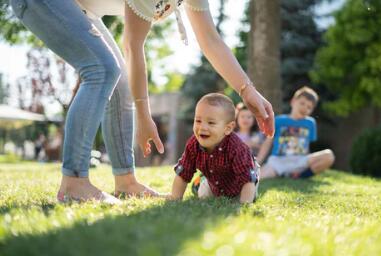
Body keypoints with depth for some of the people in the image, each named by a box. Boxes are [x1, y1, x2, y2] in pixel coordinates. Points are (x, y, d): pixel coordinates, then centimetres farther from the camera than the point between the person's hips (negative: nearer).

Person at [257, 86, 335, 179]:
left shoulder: (310, 123, 16)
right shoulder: (279, 121, 10)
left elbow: (306, 147, 19)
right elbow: (267, 143, 9)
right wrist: (256, 164, -1)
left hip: (299, 162, 3)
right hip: (277, 161, -3)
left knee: (328, 155, -25)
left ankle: (299, 175, -18)